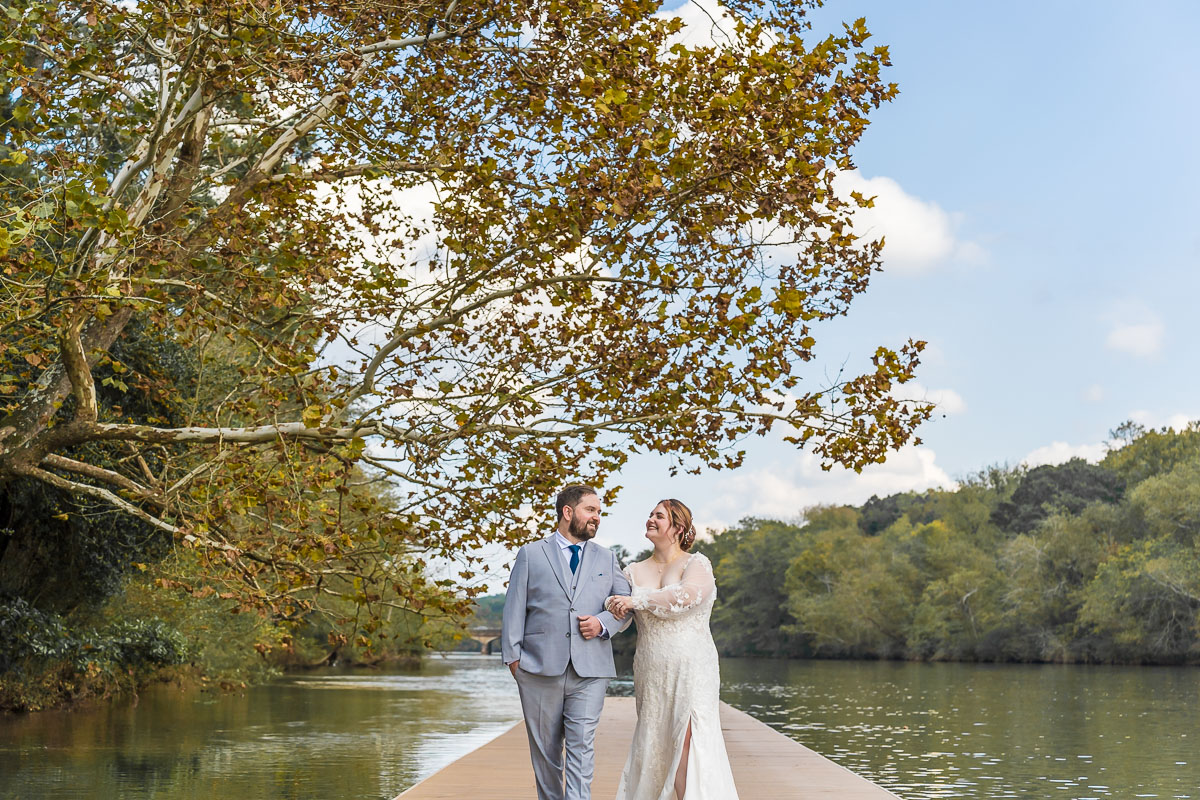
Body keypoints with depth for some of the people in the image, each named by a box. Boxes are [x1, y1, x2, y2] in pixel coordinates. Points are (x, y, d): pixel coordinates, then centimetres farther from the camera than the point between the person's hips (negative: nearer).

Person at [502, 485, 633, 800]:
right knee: (545, 748, 7)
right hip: (540, 668, -1)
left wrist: (603, 622, -7)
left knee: (582, 745, -9)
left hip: (590, 670, 1)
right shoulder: (530, 555, 9)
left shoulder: (607, 560, 17)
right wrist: (513, 655, -4)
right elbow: (514, 608, 5)